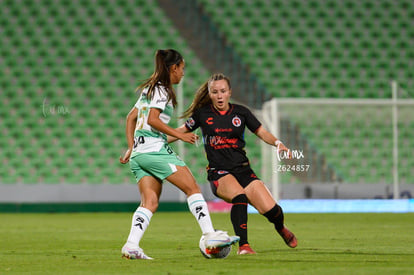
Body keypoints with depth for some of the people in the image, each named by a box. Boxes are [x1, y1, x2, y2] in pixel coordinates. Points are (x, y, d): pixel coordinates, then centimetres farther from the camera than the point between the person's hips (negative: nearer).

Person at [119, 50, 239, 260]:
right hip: (155, 150, -9)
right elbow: (152, 119, -17)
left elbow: (130, 118, 23)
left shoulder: (149, 89, 22)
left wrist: (131, 148, 21)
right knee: (192, 188, -5)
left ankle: (131, 246, -14)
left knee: (150, 203, 1)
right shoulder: (162, 90, -5)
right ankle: (210, 235, -10)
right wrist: (180, 135, -12)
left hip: (138, 154, 9)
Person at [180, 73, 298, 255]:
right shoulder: (202, 113, 2)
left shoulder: (241, 112, 6)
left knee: (270, 210, -10)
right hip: (218, 174, -2)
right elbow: (183, 130, 14)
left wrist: (278, 143, -7)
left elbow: (262, 133, 12)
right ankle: (243, 245, -31)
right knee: (239, 196, -35)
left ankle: (280, 228, 27)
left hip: (243, 170, 2)